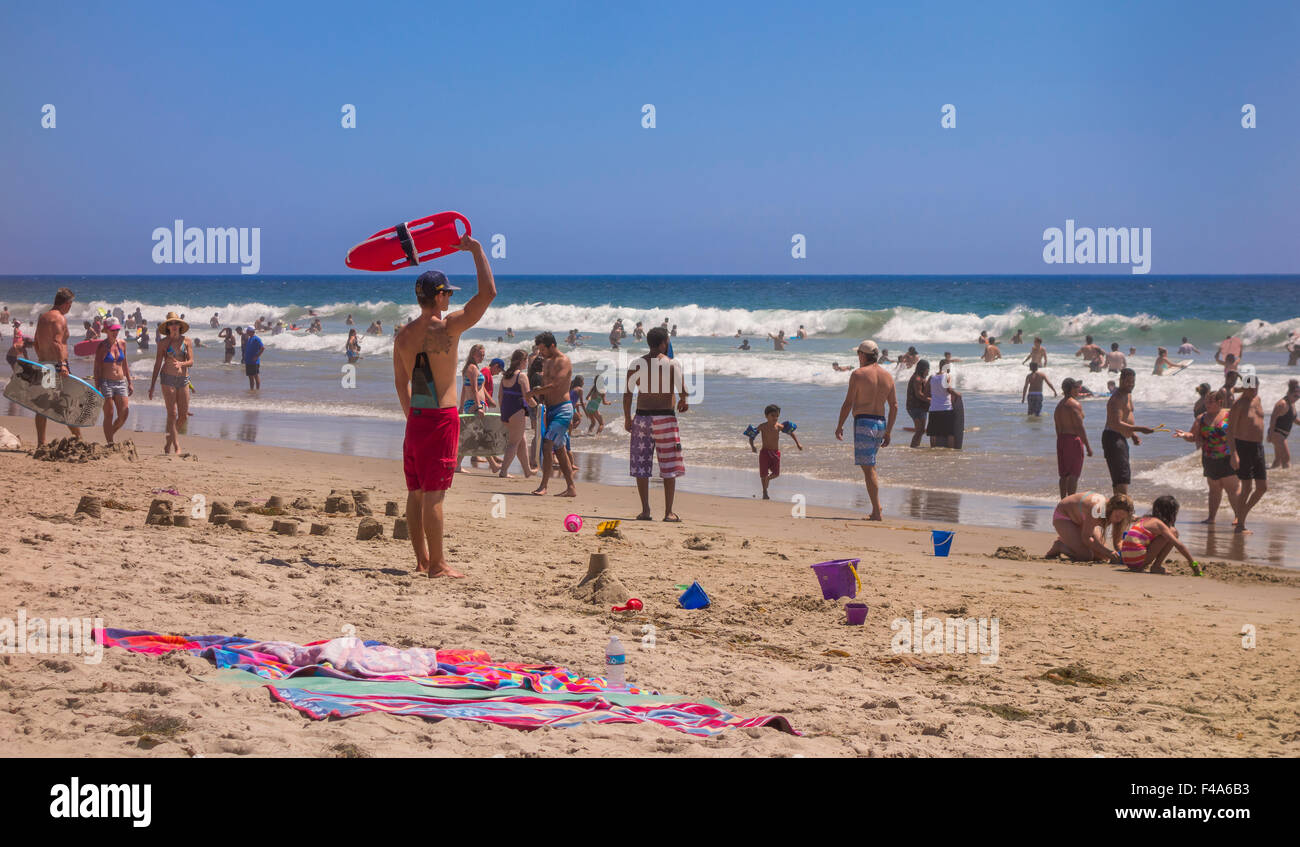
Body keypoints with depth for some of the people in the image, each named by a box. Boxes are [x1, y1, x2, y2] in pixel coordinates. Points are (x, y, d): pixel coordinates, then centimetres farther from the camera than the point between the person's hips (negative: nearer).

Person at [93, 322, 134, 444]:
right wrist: (97, 388, -11)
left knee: (124, 414, -3)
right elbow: (97, 368, -5)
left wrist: (130, 382, 17)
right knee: (109, 415, -4)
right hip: (106, 382, -5)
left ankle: (110, 435, 20)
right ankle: (110, 443, 3)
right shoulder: (102, 346, -5)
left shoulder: (122, 343, 9)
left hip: (120, 382, 5)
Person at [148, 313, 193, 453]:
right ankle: (177, 448, -8)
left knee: (184, 416, 3)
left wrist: (181, 364, -23)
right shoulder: (163, 342, 1)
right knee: (172, 414, -9)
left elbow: (191, 361, 0)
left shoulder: (186, 341, 7)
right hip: (168, 378, -3)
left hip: (183, 378, 3)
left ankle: (168, 442, 24)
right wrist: (152, 385, 3)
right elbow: (157, 364, 4)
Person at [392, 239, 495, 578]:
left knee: (416, 492, 10)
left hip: (416, 418, 6)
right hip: (442, 418, -6)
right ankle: (436, 564, -2)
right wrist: (477, 251, -5)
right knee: (433, 493, -5)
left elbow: (401, 383, 14)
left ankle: (422, 560, 17)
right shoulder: (448, 327, -13)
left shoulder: (404, 336, 6)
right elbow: (488, 293, -13)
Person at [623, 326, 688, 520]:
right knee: (669, 467, 4)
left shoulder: (637, 364, 4)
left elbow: (628, 393, 0)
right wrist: (683, 403, 14)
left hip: (642, 417, 3)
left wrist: (627, 418, 9)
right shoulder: (673, 364, -4)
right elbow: (682, 392, -8)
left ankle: (645, 510, 7)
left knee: (641, 466, 9)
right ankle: (668, 512, 2)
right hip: (665, 417, -2)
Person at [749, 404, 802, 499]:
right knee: (763, 474, -4)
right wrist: (752, 446, -20)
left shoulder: (779, 427, -3)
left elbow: (791, 433, 11)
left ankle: (768, 478, 34)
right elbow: (752, 436, -3)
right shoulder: (762, 427, -9)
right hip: (765, 452, -2)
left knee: (776, 473, -1)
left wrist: (797, 443, 6)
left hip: (776, 452, 2)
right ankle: (765, 492, 13)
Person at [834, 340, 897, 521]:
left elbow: (848, 403, -10)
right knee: (869, 466, 20)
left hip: (863, 422, -6)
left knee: (868, 468, -6)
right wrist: (888, 431, 17)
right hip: (881, 423, 6)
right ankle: (876, 508, 16)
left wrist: (839, 426, -1)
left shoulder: (858, 374, -8)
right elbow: (894, 406, 11)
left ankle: (877, 512, -10)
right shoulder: (887, 376, 10)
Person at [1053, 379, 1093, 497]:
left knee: (1064, 475, 12)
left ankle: (1063, 501, 14)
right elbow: (1079, 427, -17)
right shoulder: (1075, 404, -13)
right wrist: (1088, 446, -13)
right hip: (1074, 440, -8)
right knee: (1074, 475, -8)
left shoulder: (1059, 405, 14)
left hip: (1061, 439, 8)